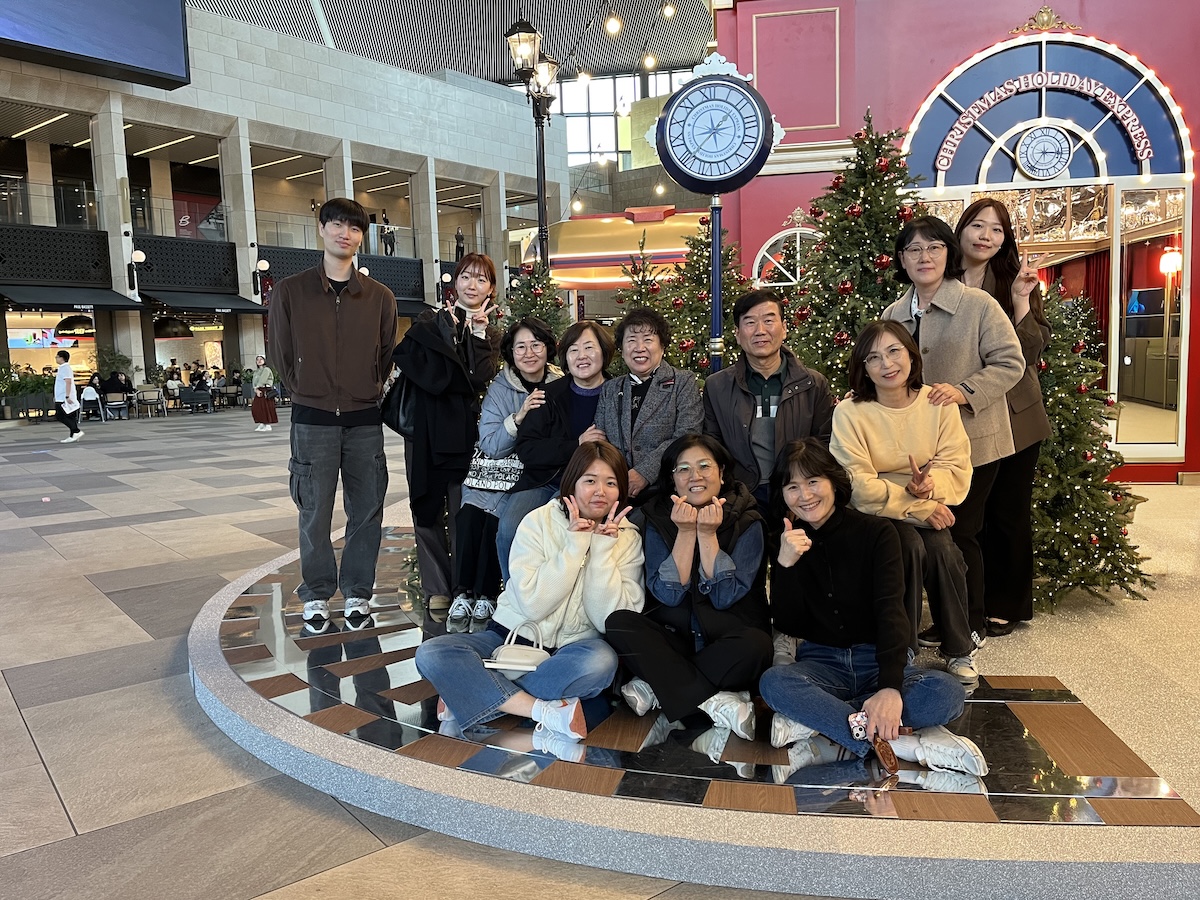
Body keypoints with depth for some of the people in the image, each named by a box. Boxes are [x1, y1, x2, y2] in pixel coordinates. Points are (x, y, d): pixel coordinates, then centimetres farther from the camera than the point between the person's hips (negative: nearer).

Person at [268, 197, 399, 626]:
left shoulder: (380, 297, 6)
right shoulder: (290, 291, 2)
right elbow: (280, 354, 6)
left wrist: (370, 394, 4)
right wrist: (308, 393, 3)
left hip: (365, 421, 2)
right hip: (312, 420, -1)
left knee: (366, 511, 6)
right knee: (315, 514, 5)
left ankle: (357, 591, 21)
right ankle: (316, 595, 19)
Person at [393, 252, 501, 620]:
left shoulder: (491, 333, 12)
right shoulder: (432, 322, 9)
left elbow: (479, 377, -8)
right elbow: (430, 374, -9)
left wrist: (478, 331, -11)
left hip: (466, 432, 0)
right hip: (426, 429, 0)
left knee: (462, 510, -2)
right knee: (428, 508, 2)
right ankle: (436, 588, 11)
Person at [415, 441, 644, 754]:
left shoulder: (627, 539, -3)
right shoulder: (538, 522, -7)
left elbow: (613, 622, -14)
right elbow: (533, 606, -19)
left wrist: (603, 548, -19)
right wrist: (575, 544, -20)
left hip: (572, 650, 0)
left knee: (602, 660, -36)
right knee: (431, 654, -23)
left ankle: (474, 697, -23)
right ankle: (548, 711, -26)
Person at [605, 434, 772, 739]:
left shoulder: (746, 522, -5)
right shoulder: (659, 519, 0)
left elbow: (725, 597, -13)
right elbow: (668, 594, -10)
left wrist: (707, 534, -20)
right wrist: (685, 532, -18)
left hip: (726, 641, -2)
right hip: (674, 638, 2)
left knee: (755, 645, -34)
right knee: (619, 623, -24)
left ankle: (657, 688, -20)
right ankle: (714, 700, -26)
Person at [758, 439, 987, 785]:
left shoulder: (876, 532, -5)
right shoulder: (787, 544, 2)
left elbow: (891, 610, -17)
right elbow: (787, 625, -6)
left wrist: (891, 688, -33)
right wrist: (785, 564, -23)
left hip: (879, 660, 0)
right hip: (821, 662, 1)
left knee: (947, 694, -31)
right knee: (773, 682, -33)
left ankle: (814, 721, -29)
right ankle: (907, 744, -30)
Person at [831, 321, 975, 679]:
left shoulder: (938, 403, 0)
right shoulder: (849, 413, -12)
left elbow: (958, 467, -3)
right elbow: (860, 487, -16)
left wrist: (930, 485, -25)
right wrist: (919, 507, -20)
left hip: (929, 511, 3)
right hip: (874, 516, -3)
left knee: (941, 549, -25)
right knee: (910, 546, -29)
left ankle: (958, 652, -5)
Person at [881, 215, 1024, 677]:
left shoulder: (979, 305, -8)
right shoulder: (894, 314, 8)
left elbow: (1009, 362, -11)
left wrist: (964, 391, -24)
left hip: (972, 441, -5)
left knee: (961, 532, 0)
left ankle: (970, 629, 18)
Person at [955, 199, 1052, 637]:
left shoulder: (1015, 281, -2)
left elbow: (1030, 352, -9)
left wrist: (1021, 301, -19)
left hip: (1014, 417, -1)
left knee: (1009, 512, 7)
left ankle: (1006, 605, 22)